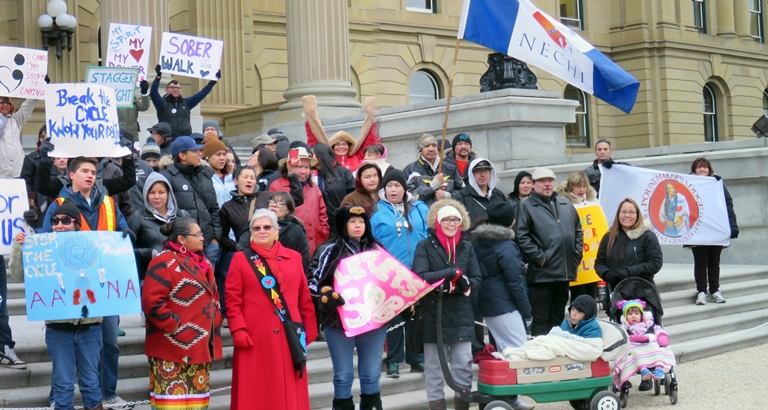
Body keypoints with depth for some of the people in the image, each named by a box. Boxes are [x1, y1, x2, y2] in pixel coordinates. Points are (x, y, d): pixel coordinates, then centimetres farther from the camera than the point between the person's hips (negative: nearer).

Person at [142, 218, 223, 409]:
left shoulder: (201, 262, 15)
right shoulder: (165, 263, -13)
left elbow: (213, 297, 23)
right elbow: (151, 301, -22)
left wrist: (215, 324, 10)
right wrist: (173, 326, -19)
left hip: (200, 346, 9)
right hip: (174, 347, -9)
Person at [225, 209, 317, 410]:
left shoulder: (294, 258, 10)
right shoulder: (240, 259, 2)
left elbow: (305, 297, 11)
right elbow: (233, 300, -2)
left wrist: (310, 330, 10)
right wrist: (238, 331, -11)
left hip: (289, 335, 3)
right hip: (255, 337, -2)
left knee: (290, 390, 7)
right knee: (256, 390, 2)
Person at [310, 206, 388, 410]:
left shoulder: (376, 249, 10)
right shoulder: (329, 250, -2)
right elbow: (313, 282, -5)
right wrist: (328, 294, -22)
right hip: (340, 321, -3)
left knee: (371, 374, 10)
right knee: (343, 376, 5)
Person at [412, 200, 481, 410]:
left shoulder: (467, 247, 8)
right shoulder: (425, 246, -3)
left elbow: (476, 280, 5)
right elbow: (420, 277, -15)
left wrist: (459, 284, -15)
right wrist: (452, 272, -17)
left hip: (461, 315, 3)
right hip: (433, 315, -3)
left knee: (464, 366, 4)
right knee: (434, 367, 5)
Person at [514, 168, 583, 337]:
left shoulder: (566, 204, 17)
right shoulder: (526, 206, -2)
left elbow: (578, 230, 22)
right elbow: (521, 236, -10)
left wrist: (577, 253, 9)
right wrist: (539, 257, -15)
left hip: (565, 272, 6)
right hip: (541, 273, -6)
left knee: (558, 317, 15)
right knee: (541, 319, -2)